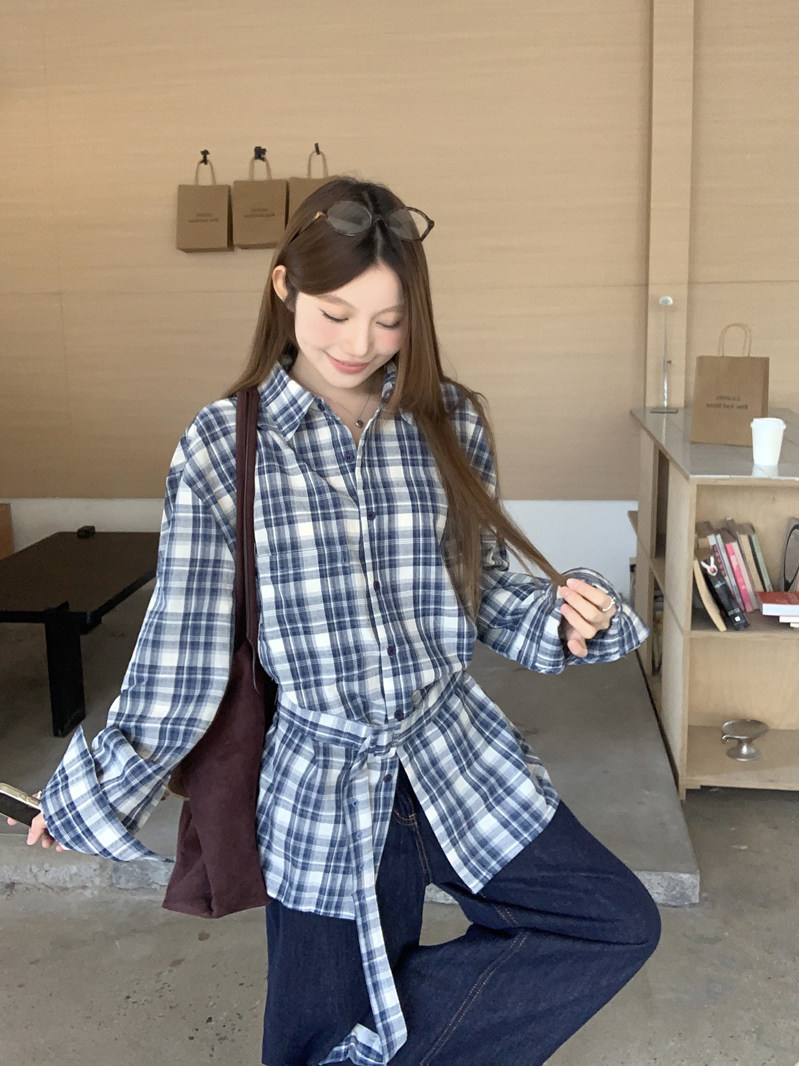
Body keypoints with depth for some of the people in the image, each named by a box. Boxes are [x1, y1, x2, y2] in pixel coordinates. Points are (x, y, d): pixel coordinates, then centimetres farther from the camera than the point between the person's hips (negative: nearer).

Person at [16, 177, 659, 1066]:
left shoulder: (449, 423, -2)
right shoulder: (224, 445, -9)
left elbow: (481, 584, 8)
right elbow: (184, 640, -4)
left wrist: (559, 619, -12)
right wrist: (101, 790, 0)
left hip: (458, 759, 3)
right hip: (323, 791, -2)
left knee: (620, 924, -1)